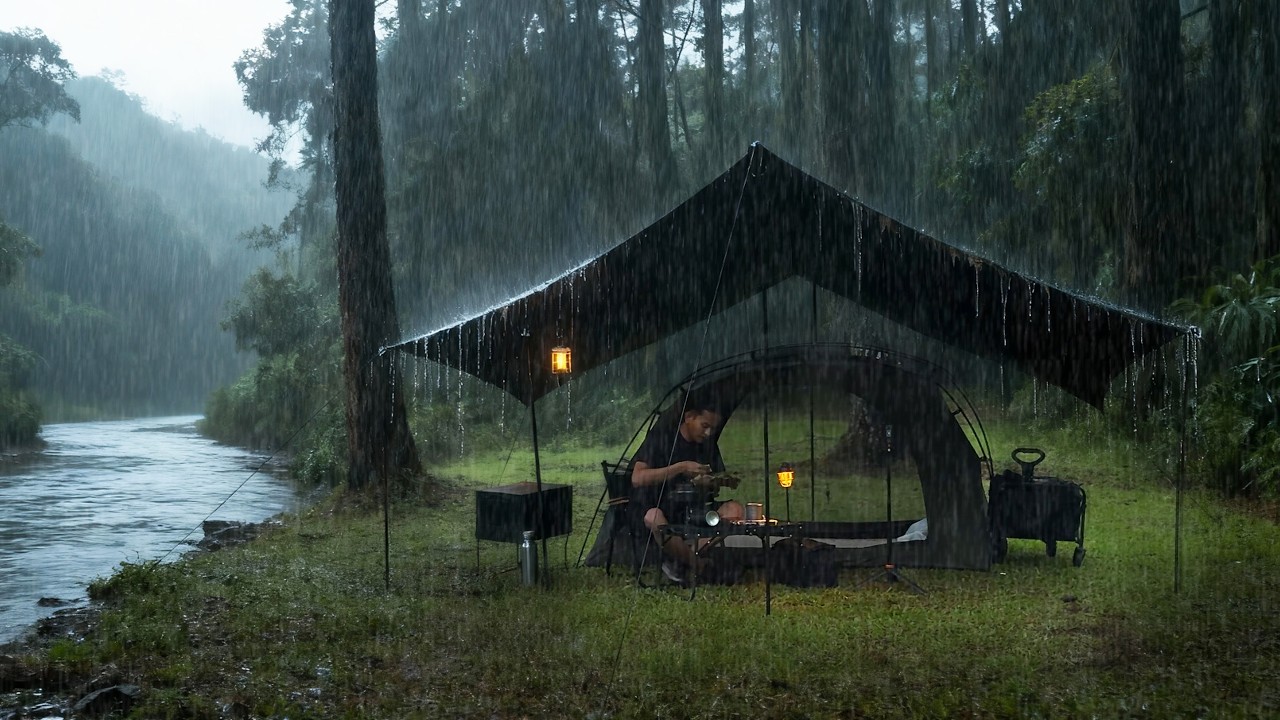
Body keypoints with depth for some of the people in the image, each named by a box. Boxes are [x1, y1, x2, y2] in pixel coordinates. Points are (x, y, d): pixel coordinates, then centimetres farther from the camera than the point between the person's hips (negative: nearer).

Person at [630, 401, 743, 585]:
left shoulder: (708, 443, 5)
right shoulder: (663, 434, -11)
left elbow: (711, 488, 12)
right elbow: (637, 478, -20)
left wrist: (717, 483, -14)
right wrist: (681, 468, -26)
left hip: (691, 510, 6)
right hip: (654, 507, -6)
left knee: (734, 509, -17)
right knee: (654, 518, -40)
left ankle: (683, 559, -23)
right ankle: (704, 568, -25)